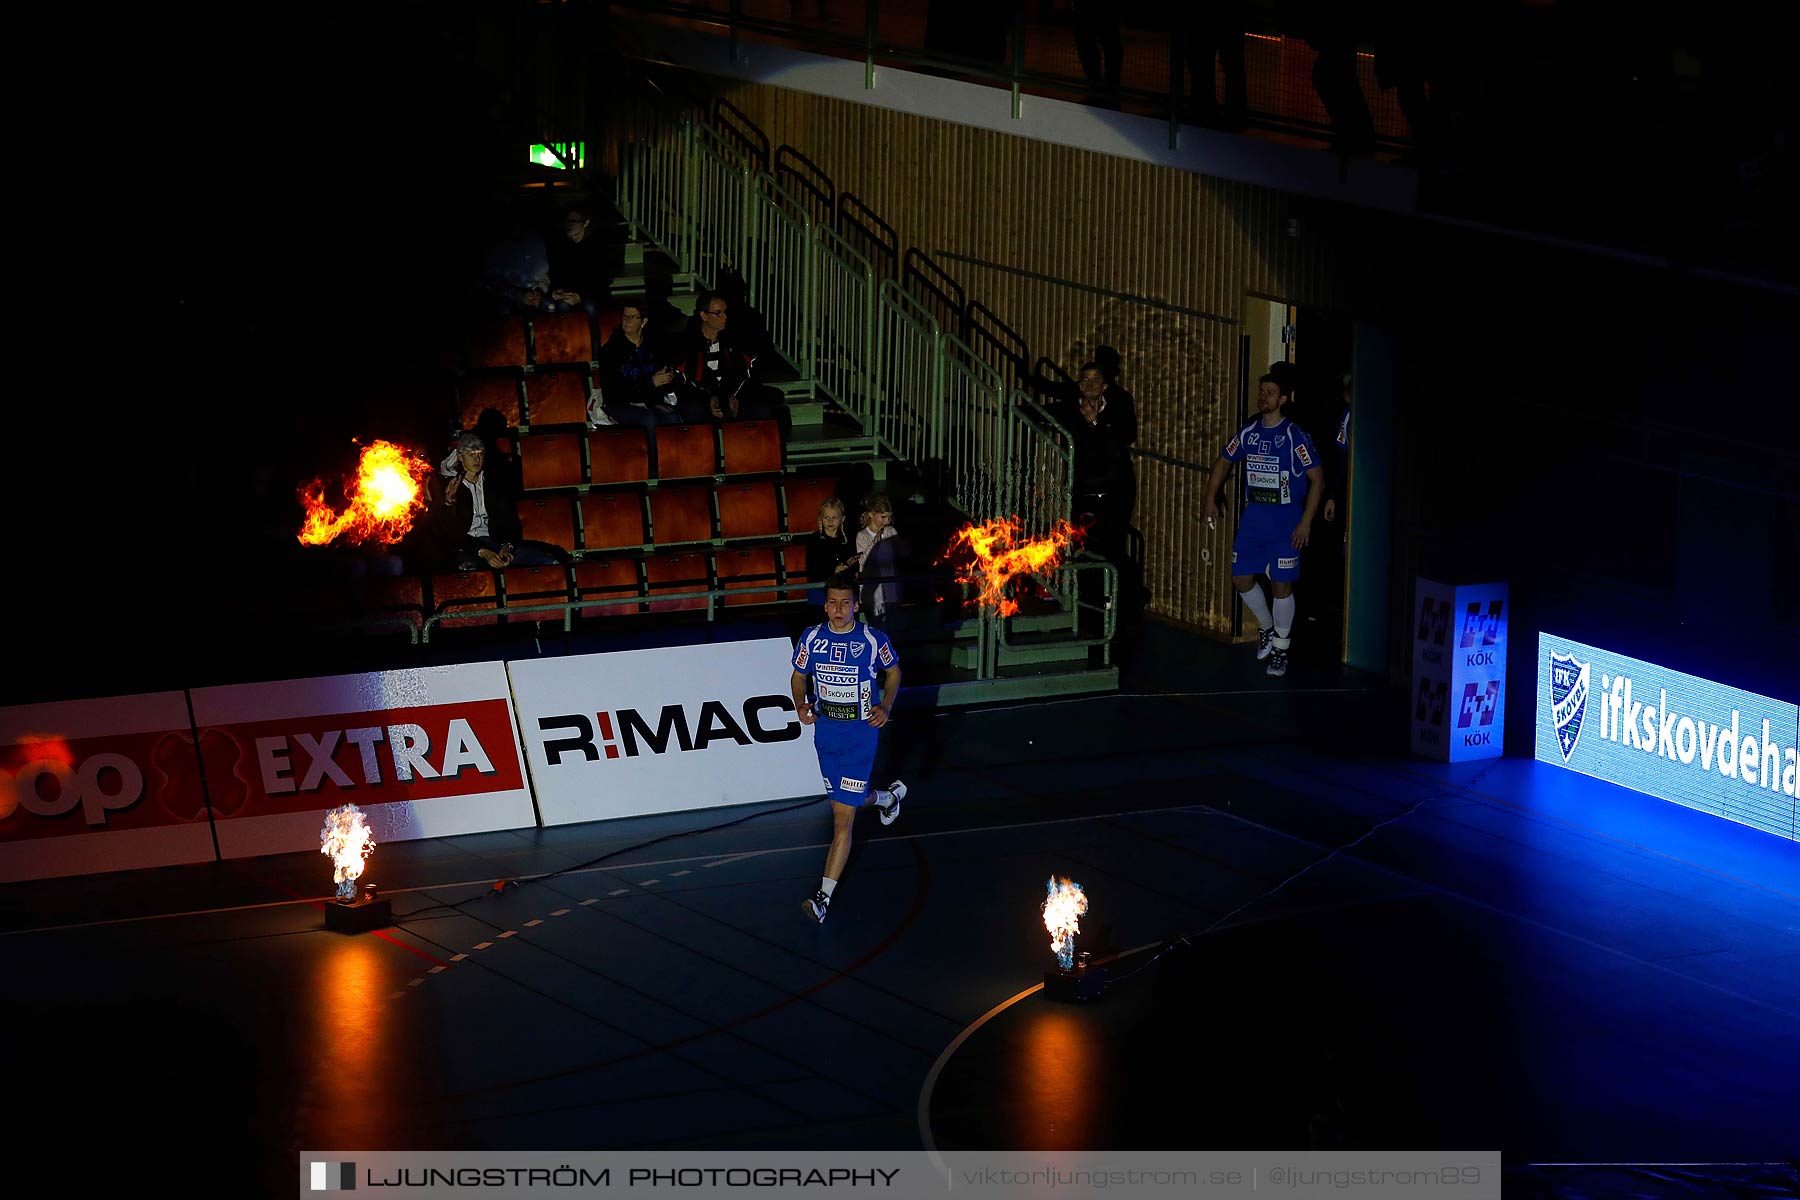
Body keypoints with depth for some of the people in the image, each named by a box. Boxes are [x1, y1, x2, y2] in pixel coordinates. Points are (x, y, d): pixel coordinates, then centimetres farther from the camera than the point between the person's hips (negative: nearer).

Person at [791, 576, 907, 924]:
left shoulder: (873, 640, -10)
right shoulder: (811, 638, -3)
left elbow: (893, 672, 7)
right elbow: (799, 676, 11)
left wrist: (886, 707, -9)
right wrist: (800, 705, -9)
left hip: (861, 733, -4)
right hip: (824, 729, 5)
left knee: (843, 817, -10)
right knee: (842, 802, 22)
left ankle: (824, 896, -7)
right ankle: (890, 796, 56)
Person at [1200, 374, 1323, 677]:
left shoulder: (1295, 436, -11)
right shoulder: (1249, 433, 5)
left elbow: (1317, 479, -11)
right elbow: (1223, 461, 20)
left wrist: (1306, 522, -15)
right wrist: (1210, 499, 12)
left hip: (1286, 520, -5)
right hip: (1254, 516, 5)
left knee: (1281, 584, -2)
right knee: (1241, 578, 4)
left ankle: (1280, 649, 12)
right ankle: (1267, 627, 29)